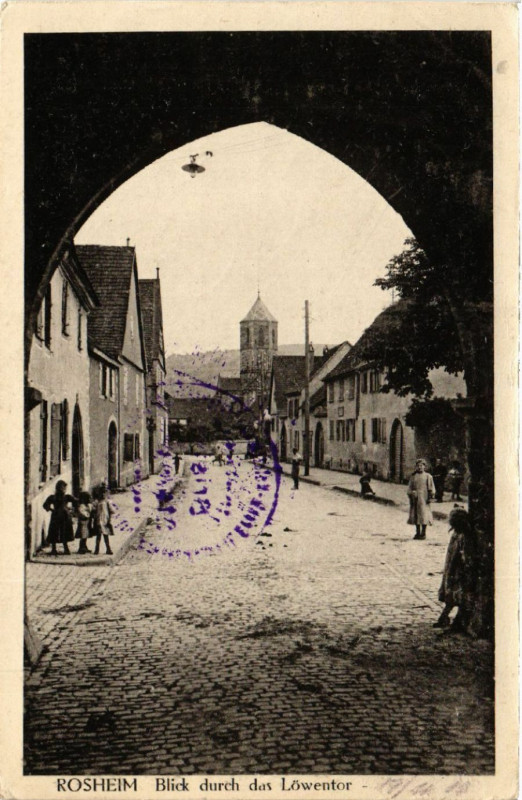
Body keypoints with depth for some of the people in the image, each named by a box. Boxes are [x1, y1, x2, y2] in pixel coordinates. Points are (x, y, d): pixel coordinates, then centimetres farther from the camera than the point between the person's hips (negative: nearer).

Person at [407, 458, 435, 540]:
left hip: (424, 499, -3)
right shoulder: (413, 476, 11)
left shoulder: (428, 476, 2)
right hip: (415, 499, 3)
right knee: (415, 515, 5)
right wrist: (410, 496, 6)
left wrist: (430, 497, -7)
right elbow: (409, 488, 14)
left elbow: (431, 488, 0)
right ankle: (417, 533, 13)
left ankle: (423, 533, 3)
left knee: (424, 515, -5)